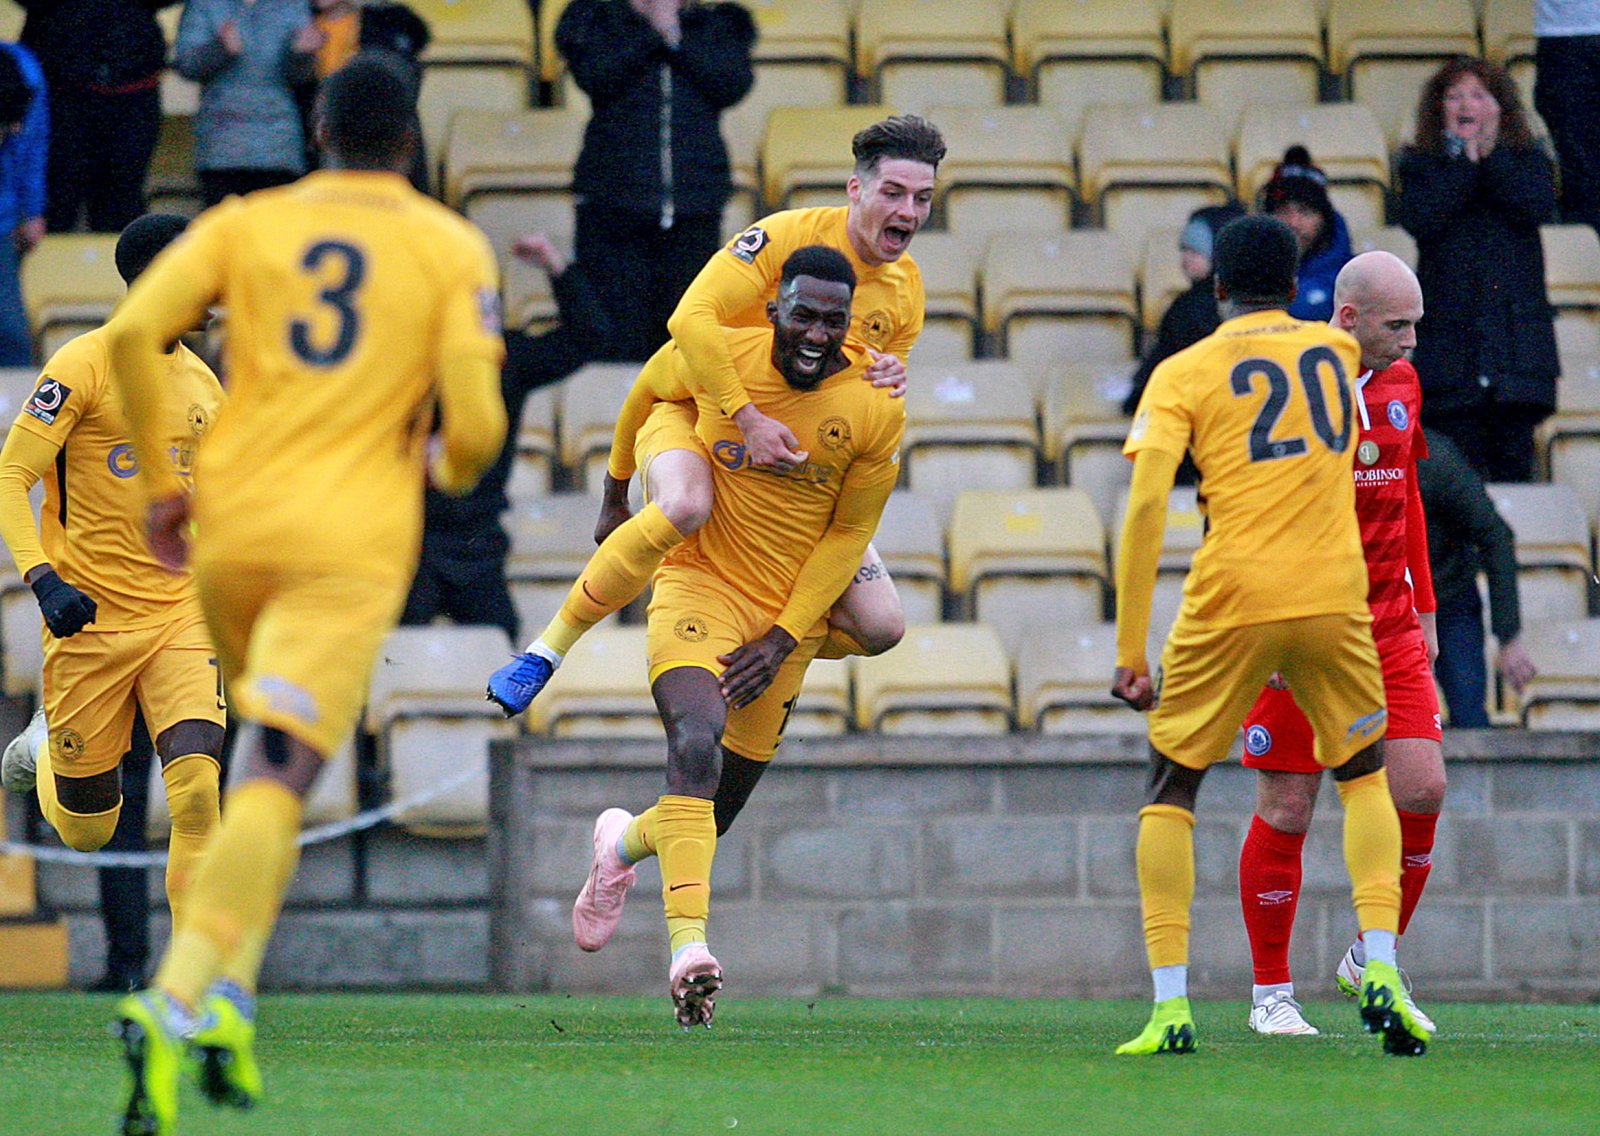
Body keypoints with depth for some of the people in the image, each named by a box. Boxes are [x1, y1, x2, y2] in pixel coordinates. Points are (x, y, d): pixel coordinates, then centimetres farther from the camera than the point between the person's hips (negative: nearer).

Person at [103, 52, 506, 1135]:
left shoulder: (247, 224, 10)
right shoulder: (454, 248, 6)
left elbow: (133, 332, -5)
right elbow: (476, 423, -4)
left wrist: (160, 485, 5)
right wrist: (451, 467, 20)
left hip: (233, 528, 3)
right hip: (354, 543, -3)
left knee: (268, 746, 26)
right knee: (280, 776, -13)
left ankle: (230, 989, 16)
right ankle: (181, 997, -33)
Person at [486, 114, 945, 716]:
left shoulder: (906, 289, 1)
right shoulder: (790, 235, -19)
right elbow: (691, 318, -30)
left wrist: (889, 382, -12)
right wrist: (748, 420, -35)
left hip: (797, 460, 6)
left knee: (881, 627, -7)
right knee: (684, 506, -42)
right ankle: (545, 652, -28)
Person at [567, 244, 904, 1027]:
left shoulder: (876, 412, -10)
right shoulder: (719, 357, -11)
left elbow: (848, 534, -1)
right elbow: (659, 389, 15)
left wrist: (783, 640, -5)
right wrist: (670, 452, 1)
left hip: (790, 611, 2)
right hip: (700, 586, -2)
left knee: (718, 812, 10)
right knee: (697, 745, -30)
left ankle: (624, 842, 46)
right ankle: (688, 944, -38)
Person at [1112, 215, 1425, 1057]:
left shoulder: (1184, 373, 2)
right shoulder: (1338, 351, 13)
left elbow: (1146, 506, -8)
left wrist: (1131, 651, -6)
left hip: (1229, 606, -2)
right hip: (1334, 600, 2)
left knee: (1170, 788, 13)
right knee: (1363, 777, 22)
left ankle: (1170, 1004, 1)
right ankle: (1381, 973, 1)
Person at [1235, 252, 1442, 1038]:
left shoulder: (1401, 383, 9)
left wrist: (1423, 608, 19)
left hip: (1391, 630, 6)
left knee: (1422, 788, -5)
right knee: (1287, 808, -1)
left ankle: (1372, 961, 14)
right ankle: (1272, 994, 11)